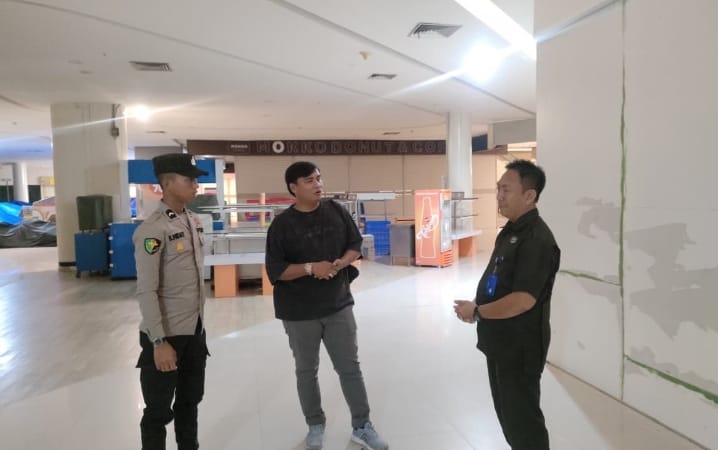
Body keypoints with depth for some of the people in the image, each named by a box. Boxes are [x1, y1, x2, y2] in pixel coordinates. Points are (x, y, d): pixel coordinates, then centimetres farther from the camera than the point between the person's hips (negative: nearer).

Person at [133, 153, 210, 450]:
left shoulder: (194, 222, 6)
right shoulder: (152, 231, -18)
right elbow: (146, 292, -20)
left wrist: (198, 323, 17)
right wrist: (159, 342, -21)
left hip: (195, 331, 7)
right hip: (167, 336, -7)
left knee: (190, 402, 22)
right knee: (159, 411, 9)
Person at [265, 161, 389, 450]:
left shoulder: (336, 211, -2)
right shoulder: (282, 224, -11)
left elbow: (355, 245, 6)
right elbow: (275, 270, -13)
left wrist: (340, 264, -13)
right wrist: (310, 268, -25)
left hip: (338, 305, 2)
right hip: (300, 312, -2)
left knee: (350, 367, 10)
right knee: (306, 371, 14)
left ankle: (362, 426, 25)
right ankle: (315, 425, 35)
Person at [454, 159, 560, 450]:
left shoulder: (537, 239, -23)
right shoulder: (510, 230, 8)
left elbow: (523, 301, -29)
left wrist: (477, 311, -17)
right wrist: (476, 306, 1)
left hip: (520, 346, -9)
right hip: (499, 341, 9)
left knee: (522, 417, 8)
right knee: (506, 411, 23)